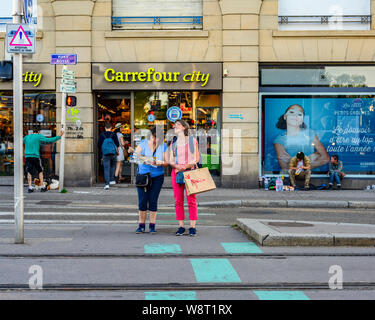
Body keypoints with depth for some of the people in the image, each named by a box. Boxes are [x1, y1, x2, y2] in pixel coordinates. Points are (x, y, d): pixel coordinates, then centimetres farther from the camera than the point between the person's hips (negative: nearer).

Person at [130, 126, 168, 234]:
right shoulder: (143, 144, -1)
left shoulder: (163, 146, 1)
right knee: (142, 201, -2)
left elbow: (167, 162, 1)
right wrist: (132, 152, -26)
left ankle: (152, 226, 8)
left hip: (157, 177, 0)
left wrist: (161, 163, -20)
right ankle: (141, 226, 8)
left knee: (153, 201, -2)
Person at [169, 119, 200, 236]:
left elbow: (196, 159, 3)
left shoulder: (192, 141, 4)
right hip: (176, 172, 3)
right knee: (178, 200, 0)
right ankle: (181, 226, 6)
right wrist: (177, 166, -12)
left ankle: (193, 227, -2)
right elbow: (171, 161, 10)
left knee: (191, 200, -6)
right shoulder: (173, 143, 13)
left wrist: (186, 166, -13)